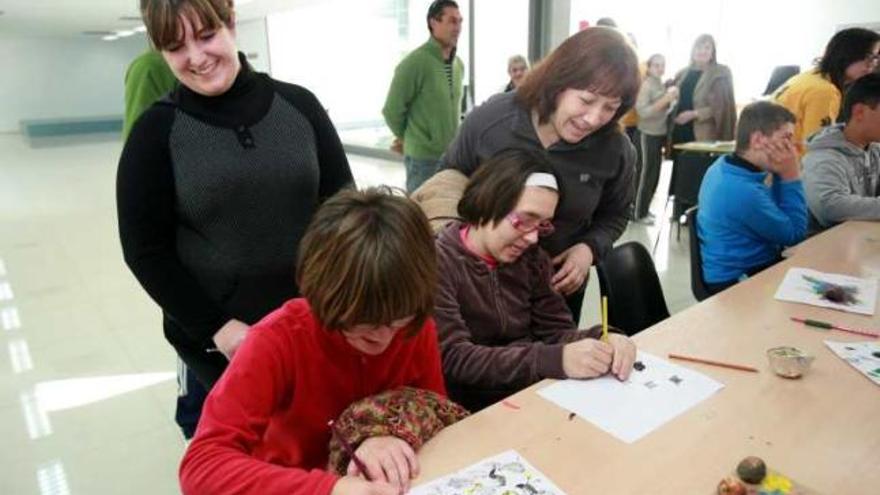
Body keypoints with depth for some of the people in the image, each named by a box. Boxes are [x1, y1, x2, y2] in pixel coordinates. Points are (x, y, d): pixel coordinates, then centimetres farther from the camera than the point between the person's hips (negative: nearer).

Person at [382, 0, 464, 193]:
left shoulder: (459, 64, 9)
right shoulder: (415, 62, -13)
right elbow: (392, 110, -8)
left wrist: (449, 139, 14)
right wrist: (407, 139, 5)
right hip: (424, 158, -7)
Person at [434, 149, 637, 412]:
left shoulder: (531, 259, 6)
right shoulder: (437, 262, -15)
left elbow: (557, 330, 4)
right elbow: (453, 358, -22)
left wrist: (601, 341, -17)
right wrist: (556, 360, -30)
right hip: (472, 411, -7)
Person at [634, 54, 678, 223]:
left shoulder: (661, 84, 12)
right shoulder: (646, 84, -11)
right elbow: (643, 111, -20)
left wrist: (672, 99, 3)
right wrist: (666, 99, -23)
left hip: (661, 132, 8)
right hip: (650, 133, -8)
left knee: (653, 172, 11)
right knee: (649, 172, -4)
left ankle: (642, 208, 20)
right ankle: (640, 212, 4)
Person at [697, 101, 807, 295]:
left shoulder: (723, 166, 0)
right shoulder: (743, 191, -29)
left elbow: (774, 211, 11)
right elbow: (795, 234, -15)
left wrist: (781, 174, -5)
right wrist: (791, 176, -15)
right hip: (738, 282, -9)